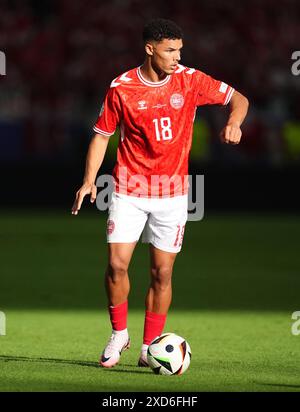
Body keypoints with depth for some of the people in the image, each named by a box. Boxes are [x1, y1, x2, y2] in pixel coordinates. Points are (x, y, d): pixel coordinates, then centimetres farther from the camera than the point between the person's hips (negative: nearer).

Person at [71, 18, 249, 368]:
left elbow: (238, 99, 6)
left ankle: (149, 347, 14)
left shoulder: (189, 81, -2)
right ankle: (119, 333, 13)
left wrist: (233, 122, -16)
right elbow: (102, 135, 4)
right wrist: (89, 181, -7)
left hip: (172, 191, 1)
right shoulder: (121, 88, -5)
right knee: (117, 263, -10)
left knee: (162, 273, 1)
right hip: (129, 189, -1)